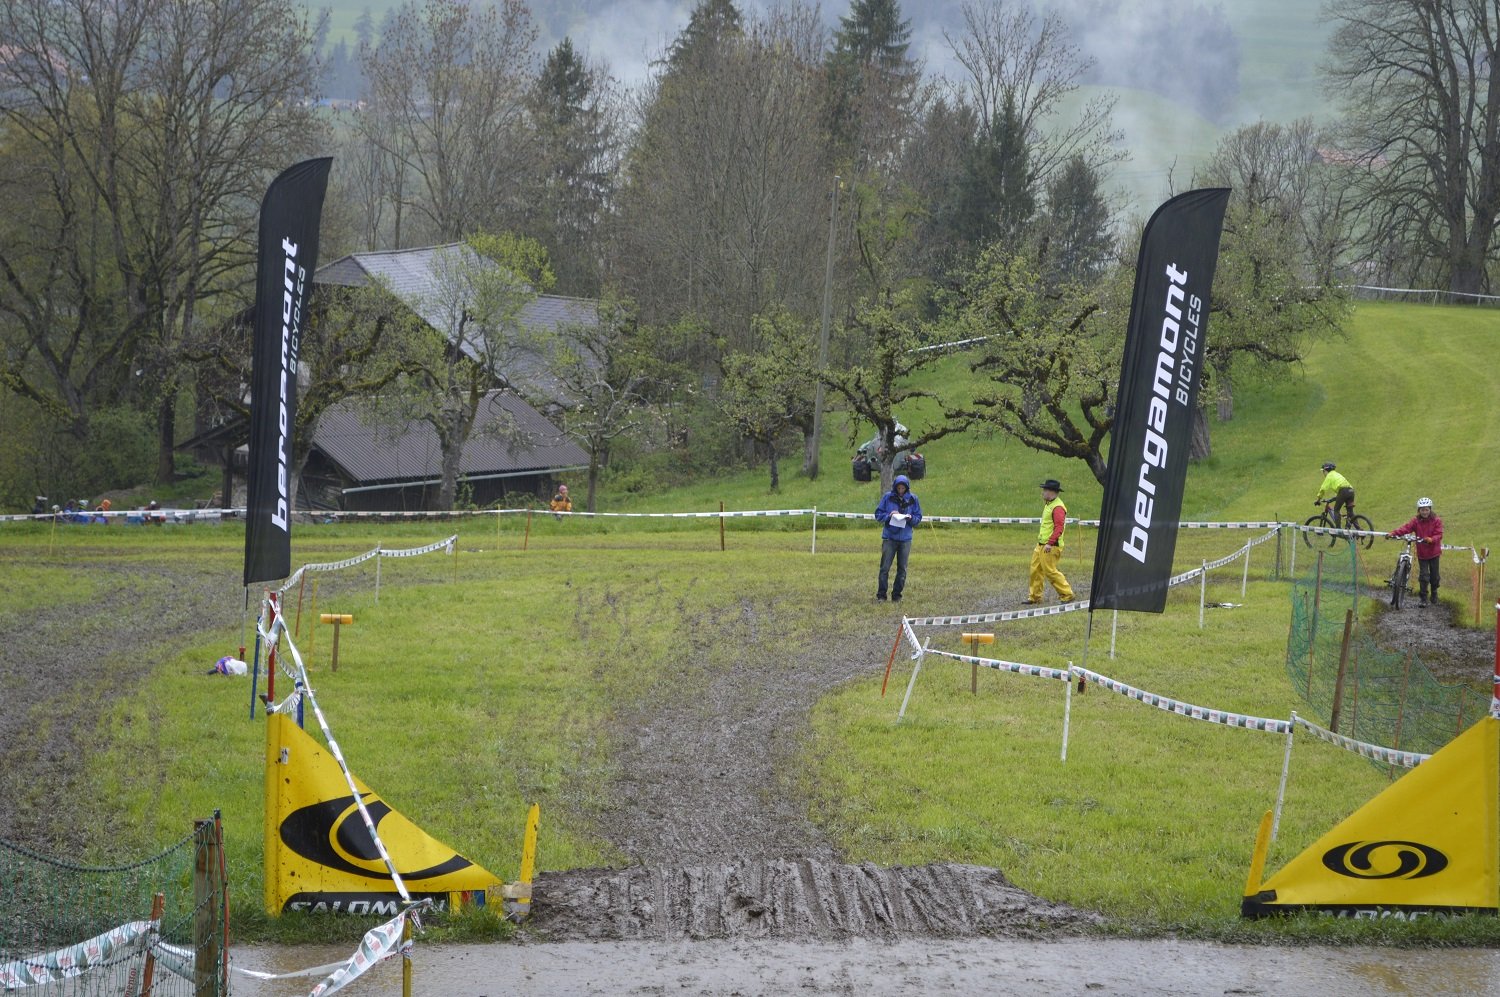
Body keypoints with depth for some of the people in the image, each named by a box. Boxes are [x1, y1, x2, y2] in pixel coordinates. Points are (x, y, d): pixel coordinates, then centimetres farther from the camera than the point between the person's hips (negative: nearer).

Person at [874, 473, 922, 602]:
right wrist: (889, 515, -15)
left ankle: (897, 595, 15)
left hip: (905, 538, 2)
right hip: (889, 537, -2)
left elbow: (918, 518, 9)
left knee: (902, 569, 6)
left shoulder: (912, 499, 3)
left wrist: (911, 518, -12)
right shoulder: (888, 497, -1)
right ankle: (881, 595, 4)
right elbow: (878, 515, 3)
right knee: (885, 567, -3)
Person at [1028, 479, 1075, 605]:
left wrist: (1050, 543, -29)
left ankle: (1067, 595, -1)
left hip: (1050, 547, -10)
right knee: (1035, 570, 11)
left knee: (1050, 571, -9)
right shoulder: (1048, 505, 15)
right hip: (1041, 545, 10)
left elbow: (1059, 528, -25)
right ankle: (1035, 597, 19)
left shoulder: (1058, 507, -18)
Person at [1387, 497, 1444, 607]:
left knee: (1434, 576, 10)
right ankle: (1423, 598, 7)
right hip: (1422, 553, 0)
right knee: (1424, 576, -4)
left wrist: (1431, 539, -36)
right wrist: (1393, 533, -32)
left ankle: (1434, 595, 31)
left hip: (1434, 552, 0)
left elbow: (1438, 535, -14)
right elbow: (1405, 528, -17)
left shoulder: (1436, 521, -7)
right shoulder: (1416, 521, -4)